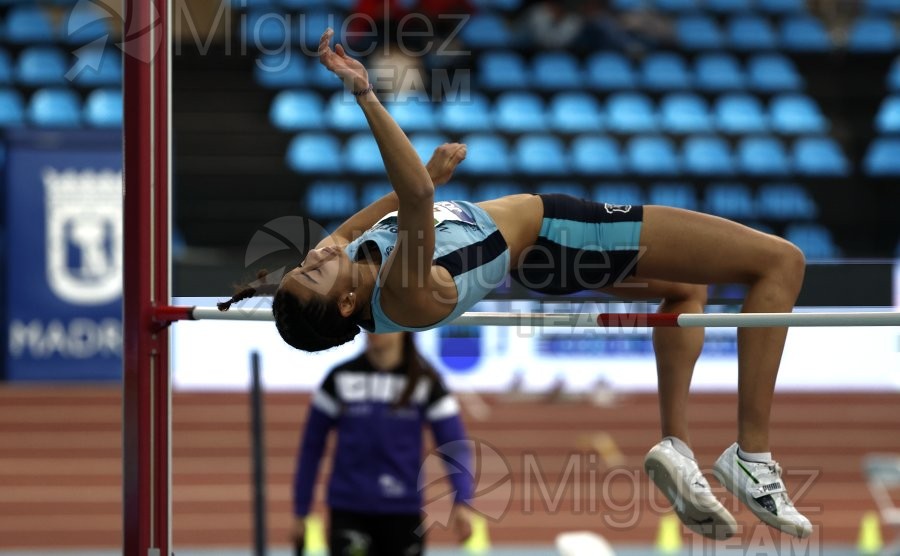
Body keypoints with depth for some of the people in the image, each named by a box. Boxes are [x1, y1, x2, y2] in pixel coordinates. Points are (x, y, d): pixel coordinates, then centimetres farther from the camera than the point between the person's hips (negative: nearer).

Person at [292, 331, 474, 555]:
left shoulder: (424, 382, -1)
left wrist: (461, 501, -18)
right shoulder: (341, 378, 0)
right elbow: (311, 445, 6)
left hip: (403, 513, 1)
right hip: (348, 511, -1)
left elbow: (454, 445, -3)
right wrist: (301, 511, 5)